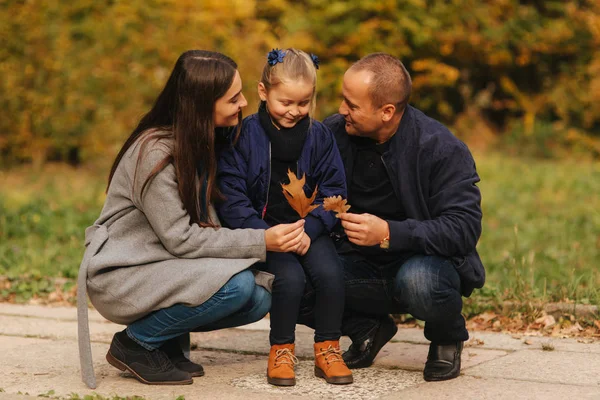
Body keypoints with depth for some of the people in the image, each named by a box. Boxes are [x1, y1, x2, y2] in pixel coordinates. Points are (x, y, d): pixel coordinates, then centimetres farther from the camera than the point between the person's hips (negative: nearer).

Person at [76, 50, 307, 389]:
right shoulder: (155, 152, -22)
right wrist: (261, 242, -24)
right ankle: (136, 344, -9)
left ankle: (167, 341, 8)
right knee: (236, 285, -27)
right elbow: (180, 239, -22)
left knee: (260, 298, -9)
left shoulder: (204, 142, 5)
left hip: (165, 265, 8)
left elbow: (209, 223, 1)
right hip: (121, 275, -8)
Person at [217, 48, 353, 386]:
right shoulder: (244, 136, -5)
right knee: (290, 278, -28)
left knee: (331, 273, -24)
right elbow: (232, 198, -9)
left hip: (309, 228, 3)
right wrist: (266, 234, -20)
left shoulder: (319, 136, 4)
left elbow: (333, 192, 2)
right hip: (263, 228, -3)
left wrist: (309, 230, -14)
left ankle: (328, 349, -2)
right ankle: (281, 351, -5)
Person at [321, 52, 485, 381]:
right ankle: (368, 329, 9)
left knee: (417, 279, -39)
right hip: (361, 266, 4)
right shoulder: (332, 134, -5)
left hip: (426, 260, -4)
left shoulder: (442, 149, -17)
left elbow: (464, 227, -24)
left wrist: (389, 233, -35)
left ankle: (447, 339, 0)